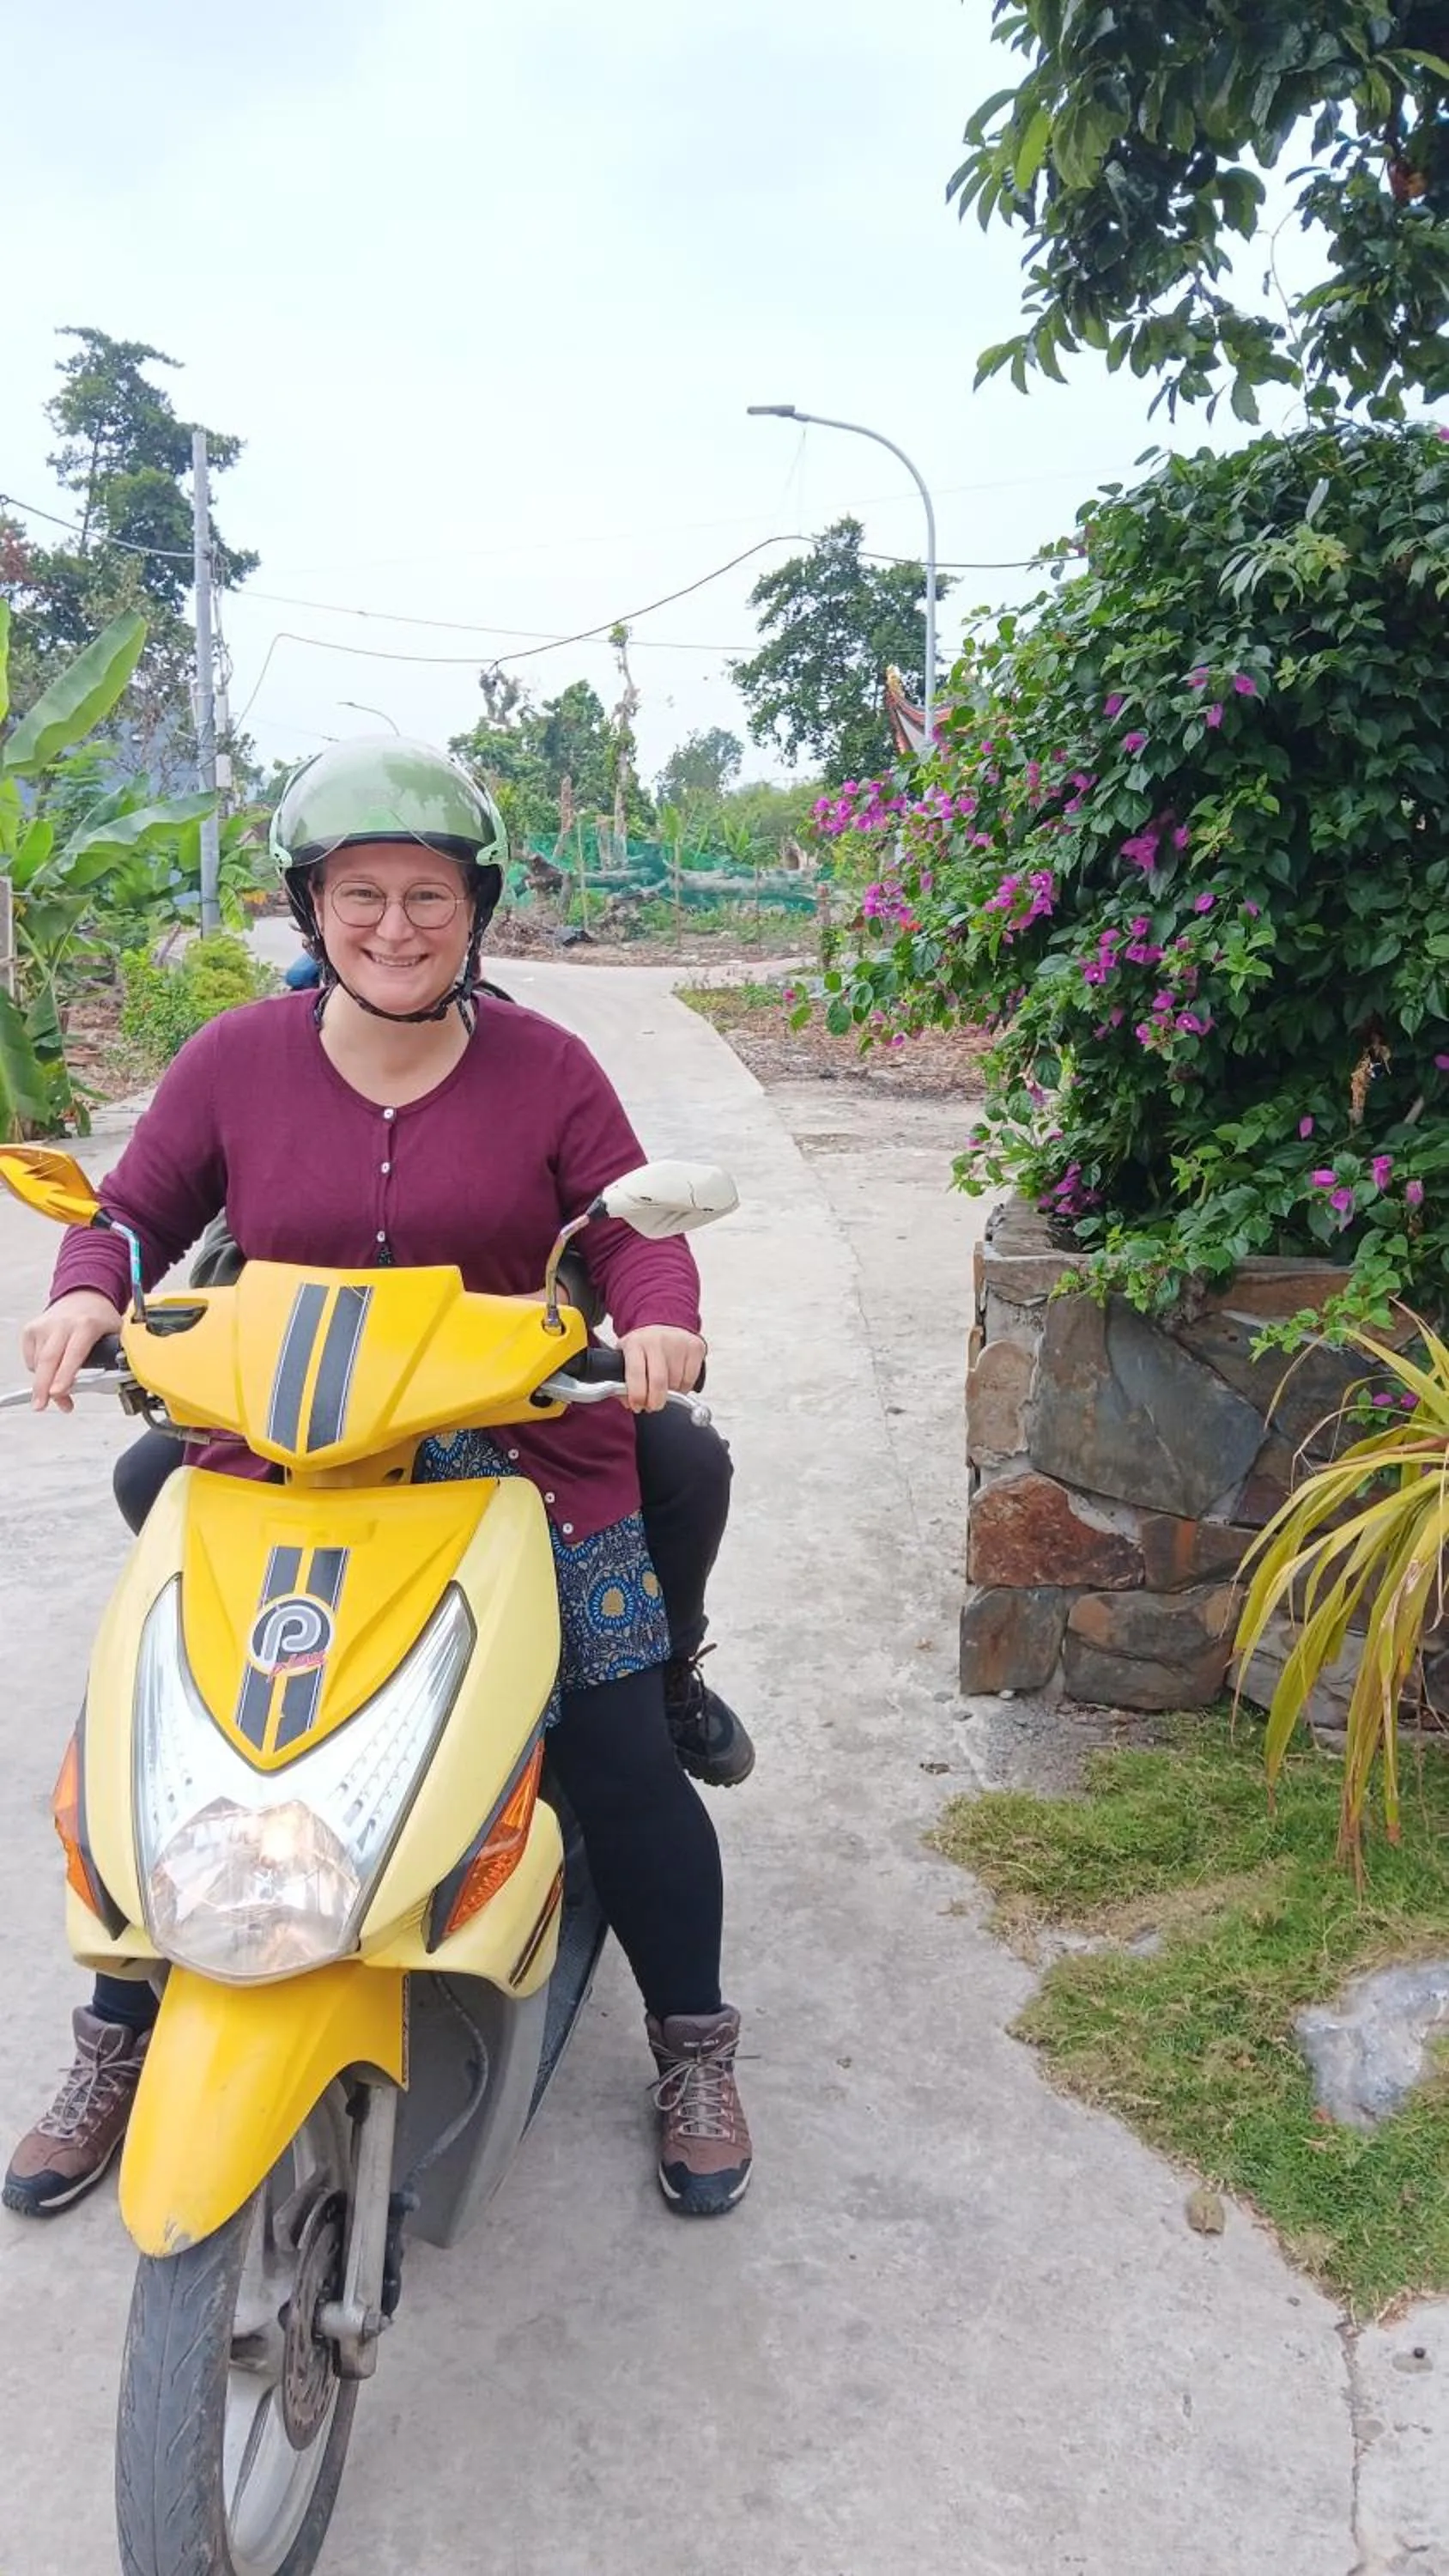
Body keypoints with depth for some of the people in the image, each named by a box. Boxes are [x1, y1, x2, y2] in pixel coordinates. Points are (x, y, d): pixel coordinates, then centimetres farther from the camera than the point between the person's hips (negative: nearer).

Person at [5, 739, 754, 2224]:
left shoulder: (545, 1069, -1)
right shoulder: (236, 1060, 1)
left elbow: (632, 1227, 1)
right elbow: (136, 1206, 7)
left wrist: (656, 1319, -20)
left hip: (527, 1472, -1)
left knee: (625, 1769, -2)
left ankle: (693, 2051, 25)